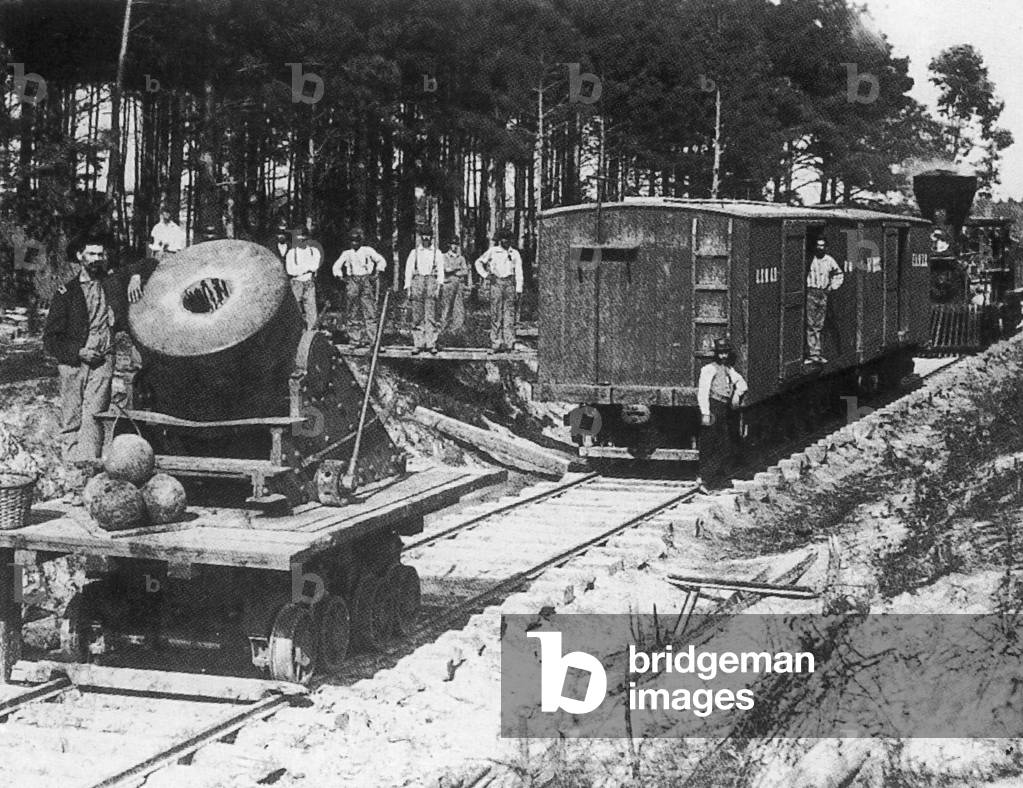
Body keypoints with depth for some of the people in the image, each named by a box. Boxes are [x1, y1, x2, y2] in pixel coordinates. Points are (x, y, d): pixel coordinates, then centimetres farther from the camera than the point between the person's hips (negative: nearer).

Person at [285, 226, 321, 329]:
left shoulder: (314, 251, 7)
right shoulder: (291, 253, 4)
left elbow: (315, 266, -9)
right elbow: (290, 270, -9)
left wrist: (299, 268, -13)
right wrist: (307, 266, -12)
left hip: (310, 283, 1)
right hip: (297, 283, -1)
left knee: (311, 308, -5)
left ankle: (310, 331, -1)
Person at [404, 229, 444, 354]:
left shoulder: (436, 253, 12)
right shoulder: (414, 253, 13)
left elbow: (440, 270, 7)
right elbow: (408, 270, 11)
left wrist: (439, 284, -6)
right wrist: (408, 287, 2)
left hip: (431, 280, -1)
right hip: (417, 281, 1)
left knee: (431, 316, -6)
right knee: (417, 316, -2)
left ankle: (431, 344, -5)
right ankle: (418, 344, 1)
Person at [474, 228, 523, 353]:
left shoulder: (515, 253, 11)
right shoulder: (492, 251, 6)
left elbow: (519, 272, 9)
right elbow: (479, 262, 14)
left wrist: (519, 289, 1)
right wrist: (485, 275, 0)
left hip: (510, 283, 1)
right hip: (496, 282, -1)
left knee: (509, 312, -5)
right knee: (496, 312, -2)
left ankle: (509, 341, -8)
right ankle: (495, 344, 1)